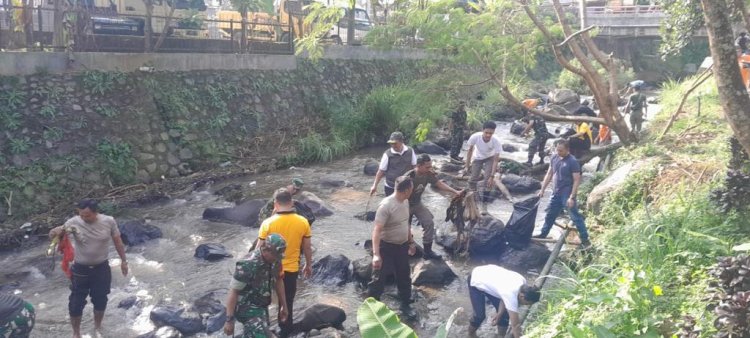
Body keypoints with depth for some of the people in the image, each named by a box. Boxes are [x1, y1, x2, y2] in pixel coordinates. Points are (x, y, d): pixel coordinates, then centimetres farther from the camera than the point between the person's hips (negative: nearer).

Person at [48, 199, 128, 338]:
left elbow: (118, 241, -1)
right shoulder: (74, 222, -17)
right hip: (80, 269, -1)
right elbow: (52, 235, -14)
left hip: (102, 268, 1)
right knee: (76, 302, 8)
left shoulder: (109, 221, -14)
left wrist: (123, 260, 5)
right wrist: (56, 232, -38)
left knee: (100, 300, 17)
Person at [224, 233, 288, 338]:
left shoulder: (275, 260, -6)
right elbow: (233, 291, -22)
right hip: (248, 309, -7)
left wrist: (283, 305, 17)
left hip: (261, 307, 8)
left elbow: (278, 280, 11)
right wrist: (229, 320, -20)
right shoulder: (247, 265, -27)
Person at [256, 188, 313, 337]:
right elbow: (307, 247, 0)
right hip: (291, 270, 2)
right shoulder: (303, 222, -11)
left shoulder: (268, 223, -18)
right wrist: (308, 265, 15)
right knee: (287, 302, 19)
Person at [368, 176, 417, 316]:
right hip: (387, 247, -8)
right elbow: (377, 230, -29)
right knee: (378, 279, 2)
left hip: (402, 246, 8)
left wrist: (411, 242, 21)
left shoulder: (405, 202, -1)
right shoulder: (386, 205, -27)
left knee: (404, 277, 19)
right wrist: (376, 254, -35)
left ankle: (405, 305, 37)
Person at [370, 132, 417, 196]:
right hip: (390, 188, -3)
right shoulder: (388, 154, -12)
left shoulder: (410, 152, -4)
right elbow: (381, 171, -6)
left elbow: (414, 167, 8)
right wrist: (375, 185, -8)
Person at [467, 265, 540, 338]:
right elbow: (515, 325, -34)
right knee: (480, 315, -7)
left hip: (490, 277, 7)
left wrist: (499, 313, -13)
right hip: (476, 281, -7)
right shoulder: (511, 294, -40)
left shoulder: (522, 282, -19)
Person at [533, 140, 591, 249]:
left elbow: (577, 180, -17)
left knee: (575, 217, -3)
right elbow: (549, 174, 12)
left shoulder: (573, 162, -17)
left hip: (567, 194, -7)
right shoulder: (554, 157, 3)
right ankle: (543, 234, 35)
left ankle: (585, 240, 6)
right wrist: (542, 190, 10)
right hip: (556, 193, 7)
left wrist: (572, 197, -21)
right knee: (550, 215, 19)